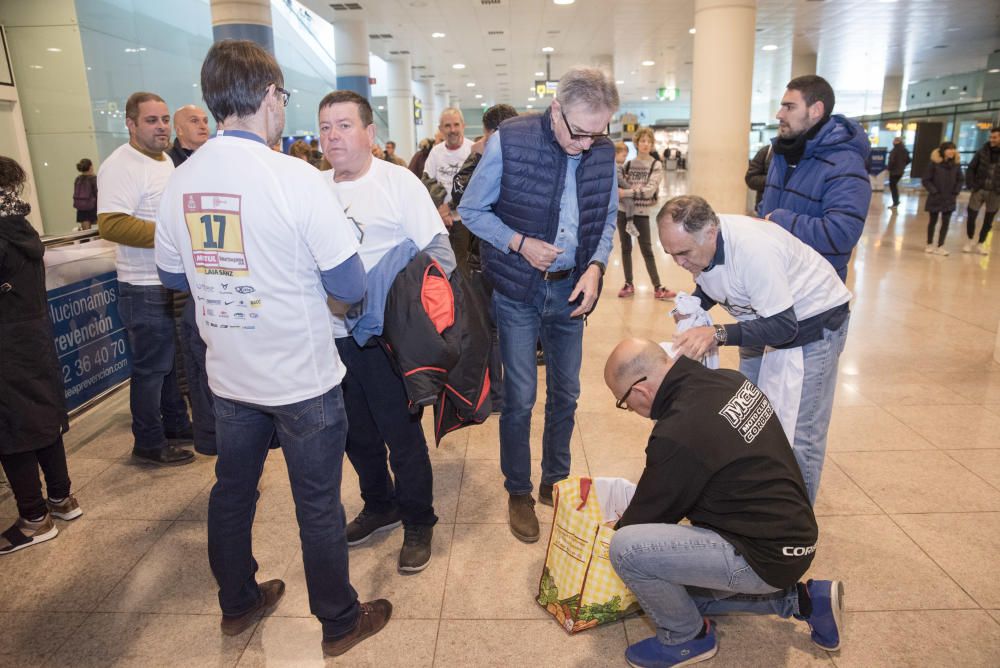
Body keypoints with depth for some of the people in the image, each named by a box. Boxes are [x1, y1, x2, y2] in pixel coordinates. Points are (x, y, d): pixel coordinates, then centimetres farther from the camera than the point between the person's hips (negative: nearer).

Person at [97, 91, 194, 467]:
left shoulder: (166, 162, 15)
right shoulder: (121, 166, -16)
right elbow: (110, 224, -27)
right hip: (147, 289, -9)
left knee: (174, 361, 20)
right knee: (151, 367, 2)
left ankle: (177, 425, 35)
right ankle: (149, 443, 17)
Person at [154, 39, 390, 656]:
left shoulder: (181, 182, -3)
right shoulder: (297, 179, -21)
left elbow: (174, 275, 10)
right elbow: (350, 287, -18)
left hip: (229, 375, 6)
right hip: (303, 379, -5)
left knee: (233, 491, 23)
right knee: (319, 505, 10)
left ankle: (238, 603, 44)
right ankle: (340, 621, 30)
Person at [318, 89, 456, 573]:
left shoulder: (398, 181, -6)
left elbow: (439, 252, -11)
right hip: (334, 332, 5)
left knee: (401, 434, 4)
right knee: (357, 432, 18)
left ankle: (418, 523, 25)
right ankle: (379, 506, 40)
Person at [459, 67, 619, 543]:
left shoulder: (603, 151, -3)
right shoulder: (509, 141, -14)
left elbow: (607, 218, 9)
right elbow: (471, 210, -6)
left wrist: (595, 266, -8)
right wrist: (520, 243, -19)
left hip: (570, 290, 4)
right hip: (518, 292, -4)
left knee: (565, 393, 13)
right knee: (520, 397, 3)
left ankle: (556, 481, 34)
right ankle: (518, 492, 23)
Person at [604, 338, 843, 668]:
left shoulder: (678, 434, -28)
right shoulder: (729, 379, -2)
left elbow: (651, 510, -10)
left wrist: (620, 528, 12)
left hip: (764, 555, -9)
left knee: (626, 548, -20)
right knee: (678, 589, 26)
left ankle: (687, 637, 6)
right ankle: (799, 599, 24)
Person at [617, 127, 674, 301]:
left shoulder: (656, 165, -2)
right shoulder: (628, 164, 6)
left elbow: (650, 189, -15)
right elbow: (617, 182, 11)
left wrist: (627, 193, -23)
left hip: (641, 212, -3)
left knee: (647, 250, -3)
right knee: (625, 248, 8)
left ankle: (658, 288, 2)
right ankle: (629, 285, 18)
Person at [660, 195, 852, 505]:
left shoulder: (754, 248, -37)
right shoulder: (696, 242, -13)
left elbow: (784, 327, -33)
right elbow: (708, 287, 7)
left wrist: (719, 334, -42)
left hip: (811, 322, -8)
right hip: (764, 319, 8)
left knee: (798, 434, -7)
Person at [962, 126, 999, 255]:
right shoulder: (982, 152, 0)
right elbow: (970, 169, 4)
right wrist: (971, 185, -7)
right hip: (979, 190, 0)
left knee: (988, 220, 8)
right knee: (971, 216, -1)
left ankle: (980, 244, 22)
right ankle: (970, 241, 20)